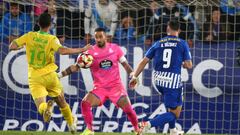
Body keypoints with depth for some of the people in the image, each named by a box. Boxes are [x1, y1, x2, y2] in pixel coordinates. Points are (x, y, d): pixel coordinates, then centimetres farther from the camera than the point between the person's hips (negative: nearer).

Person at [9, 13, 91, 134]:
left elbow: (12, 46, -4)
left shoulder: (30, 36, -3)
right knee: (61, 102, 23)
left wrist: (22, 46, 18)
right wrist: (82, 50, -19)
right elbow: (62, 51, -28)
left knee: (40, 105, -9)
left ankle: (46, 108, -43)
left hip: (34, 77, 0)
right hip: (49, 75, 0)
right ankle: (71, 124, 37)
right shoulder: (52, 39, -10)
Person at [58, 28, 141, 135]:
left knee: (127, 108, -11)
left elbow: (125, 64, 8)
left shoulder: (115, 48, -1)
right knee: (85, 103, -22)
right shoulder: (90, 52, -5)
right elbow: (76, 67, -5)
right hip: (99, 88, 0)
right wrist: (61, 74, -14)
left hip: (116, 86, 0)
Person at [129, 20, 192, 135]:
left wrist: (134, 76, 12)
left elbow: (144, 61, 5)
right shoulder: (182, 44, -1)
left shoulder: (158, 43, 7)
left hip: (158, 80, 5)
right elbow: (189, 65, -4)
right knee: (174, 114, 2)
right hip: (173, 81, -5)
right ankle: (148, 124, -20)